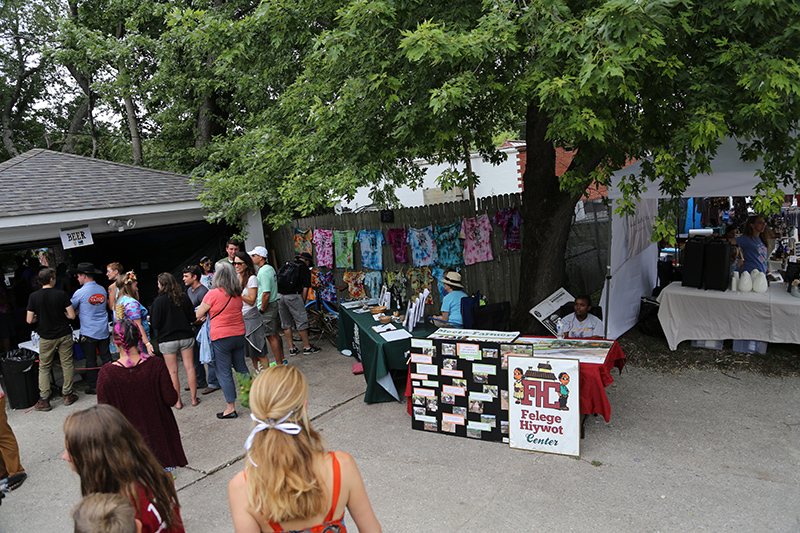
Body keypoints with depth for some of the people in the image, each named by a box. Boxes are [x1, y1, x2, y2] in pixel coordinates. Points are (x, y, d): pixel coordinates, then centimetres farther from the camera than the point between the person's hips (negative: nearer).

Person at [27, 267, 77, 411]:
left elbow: (29, 320, -5)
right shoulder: (61, 294, -9)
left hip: (47, 337, 1)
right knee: (67, 364, 10)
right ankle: (67, 395, 16)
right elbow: (72, 316, -9)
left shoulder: (34, 296, -7)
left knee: (44, 368, 10)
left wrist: (40, 317, 14)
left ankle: (44, 400, 10)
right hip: (64, 335, 0)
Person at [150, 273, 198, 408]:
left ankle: (177, 402, 13)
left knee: (173, 372, 7)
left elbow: (155, 324, -12)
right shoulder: (184, 297, -2)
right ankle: (194, 398, 15)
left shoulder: (159, 301, -13)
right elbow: (192, 317, 4)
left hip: (167, 340, -3)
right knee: (189, 368, 9)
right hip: (186, 336, 3)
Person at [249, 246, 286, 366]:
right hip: (273, 304, 10)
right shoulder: (270, 268, 12)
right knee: (275, 334, 17)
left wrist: (261, 310, -17)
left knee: (271, 336, -4)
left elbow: (266, 293, -24)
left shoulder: (264, 271, -20)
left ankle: (279, 364, 2)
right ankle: (282, 359, 26)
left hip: (267, 306, -10)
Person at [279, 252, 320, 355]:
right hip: (293, 296, -6)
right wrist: (302, 302, 7)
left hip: (280, 296, 6)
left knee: (286, 323, 13)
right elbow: (305, 288, -2)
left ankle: (291, 348, 20)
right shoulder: (305, 268, 4)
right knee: (301, 322, 5)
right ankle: (307, 347, 13)